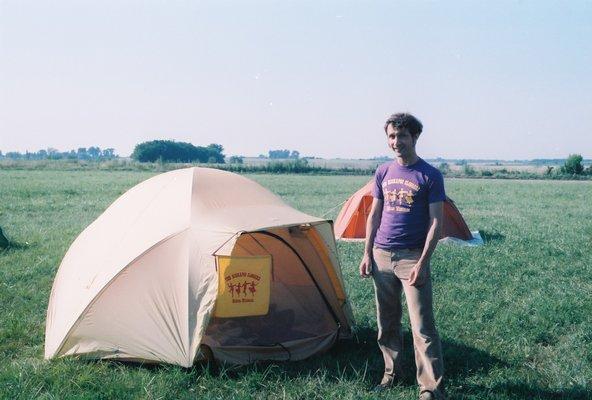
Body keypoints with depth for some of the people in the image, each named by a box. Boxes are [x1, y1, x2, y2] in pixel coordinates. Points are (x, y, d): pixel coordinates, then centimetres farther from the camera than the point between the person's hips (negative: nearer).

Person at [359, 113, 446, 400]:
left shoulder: (430, 176, -6)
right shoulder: (383, 172, 8)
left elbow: (436, 222, -8)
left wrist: (422, 262, -15)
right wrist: (367, 253, 7)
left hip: (412, 258, -5)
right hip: (382, 256, 5)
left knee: (422, 327, -6)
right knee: (387, 322, 14)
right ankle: (391, 373, 30)